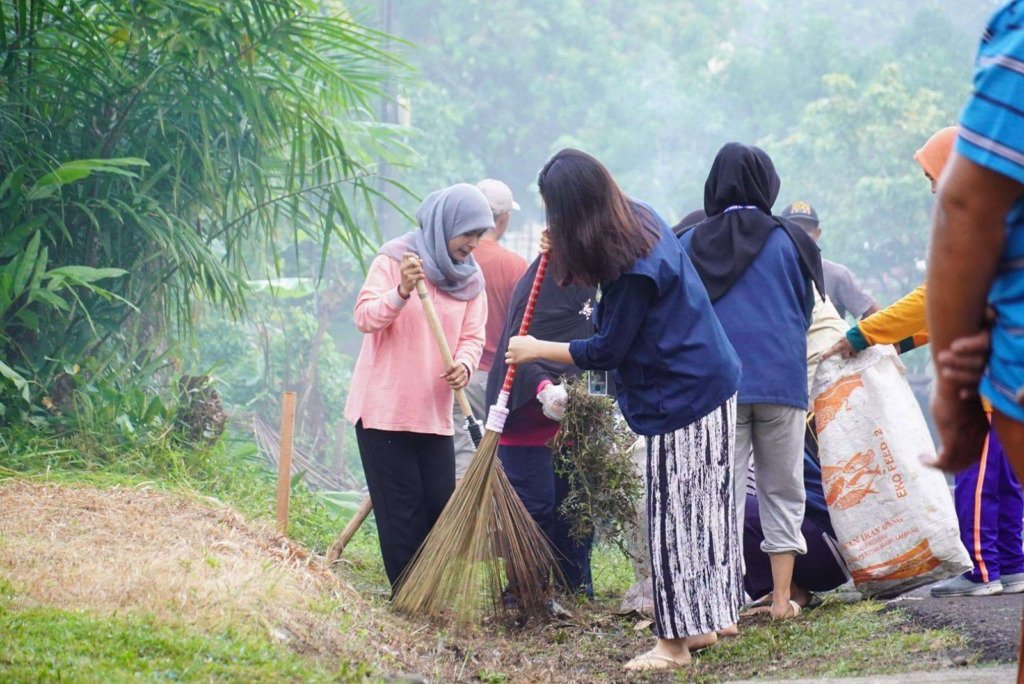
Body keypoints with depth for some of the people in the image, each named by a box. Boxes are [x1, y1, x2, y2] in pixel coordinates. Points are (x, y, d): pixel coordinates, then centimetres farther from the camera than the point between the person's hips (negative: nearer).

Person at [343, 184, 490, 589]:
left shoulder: (471, 278, 10)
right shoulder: (395, 259, -6)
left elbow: (472, 336, 6)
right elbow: (365, 318, -14)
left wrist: (464, 365, -16)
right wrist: (401, 293, -33)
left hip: (434, 413, 5)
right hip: (384, 408, -5)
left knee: (441, 505, 3)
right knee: (402, 510, -3)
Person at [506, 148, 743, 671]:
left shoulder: (634, 271, -25)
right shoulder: (642, 220, 4)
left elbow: (605, 352, -17)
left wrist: (536, 350, -5)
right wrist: (565, 252, 11)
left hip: (681, 399, -10)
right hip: (706, 382, 10)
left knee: (675, 514, -6)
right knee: (699, 509, 14)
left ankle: (675, 642, -3)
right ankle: (702, 622, 22)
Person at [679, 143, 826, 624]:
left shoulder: (691, 243, 2)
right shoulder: (788, 241, -1)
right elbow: (807, 306, 10)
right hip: (781, 380, -1)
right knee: (781, 491, 10)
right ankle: (782, 598, 8)